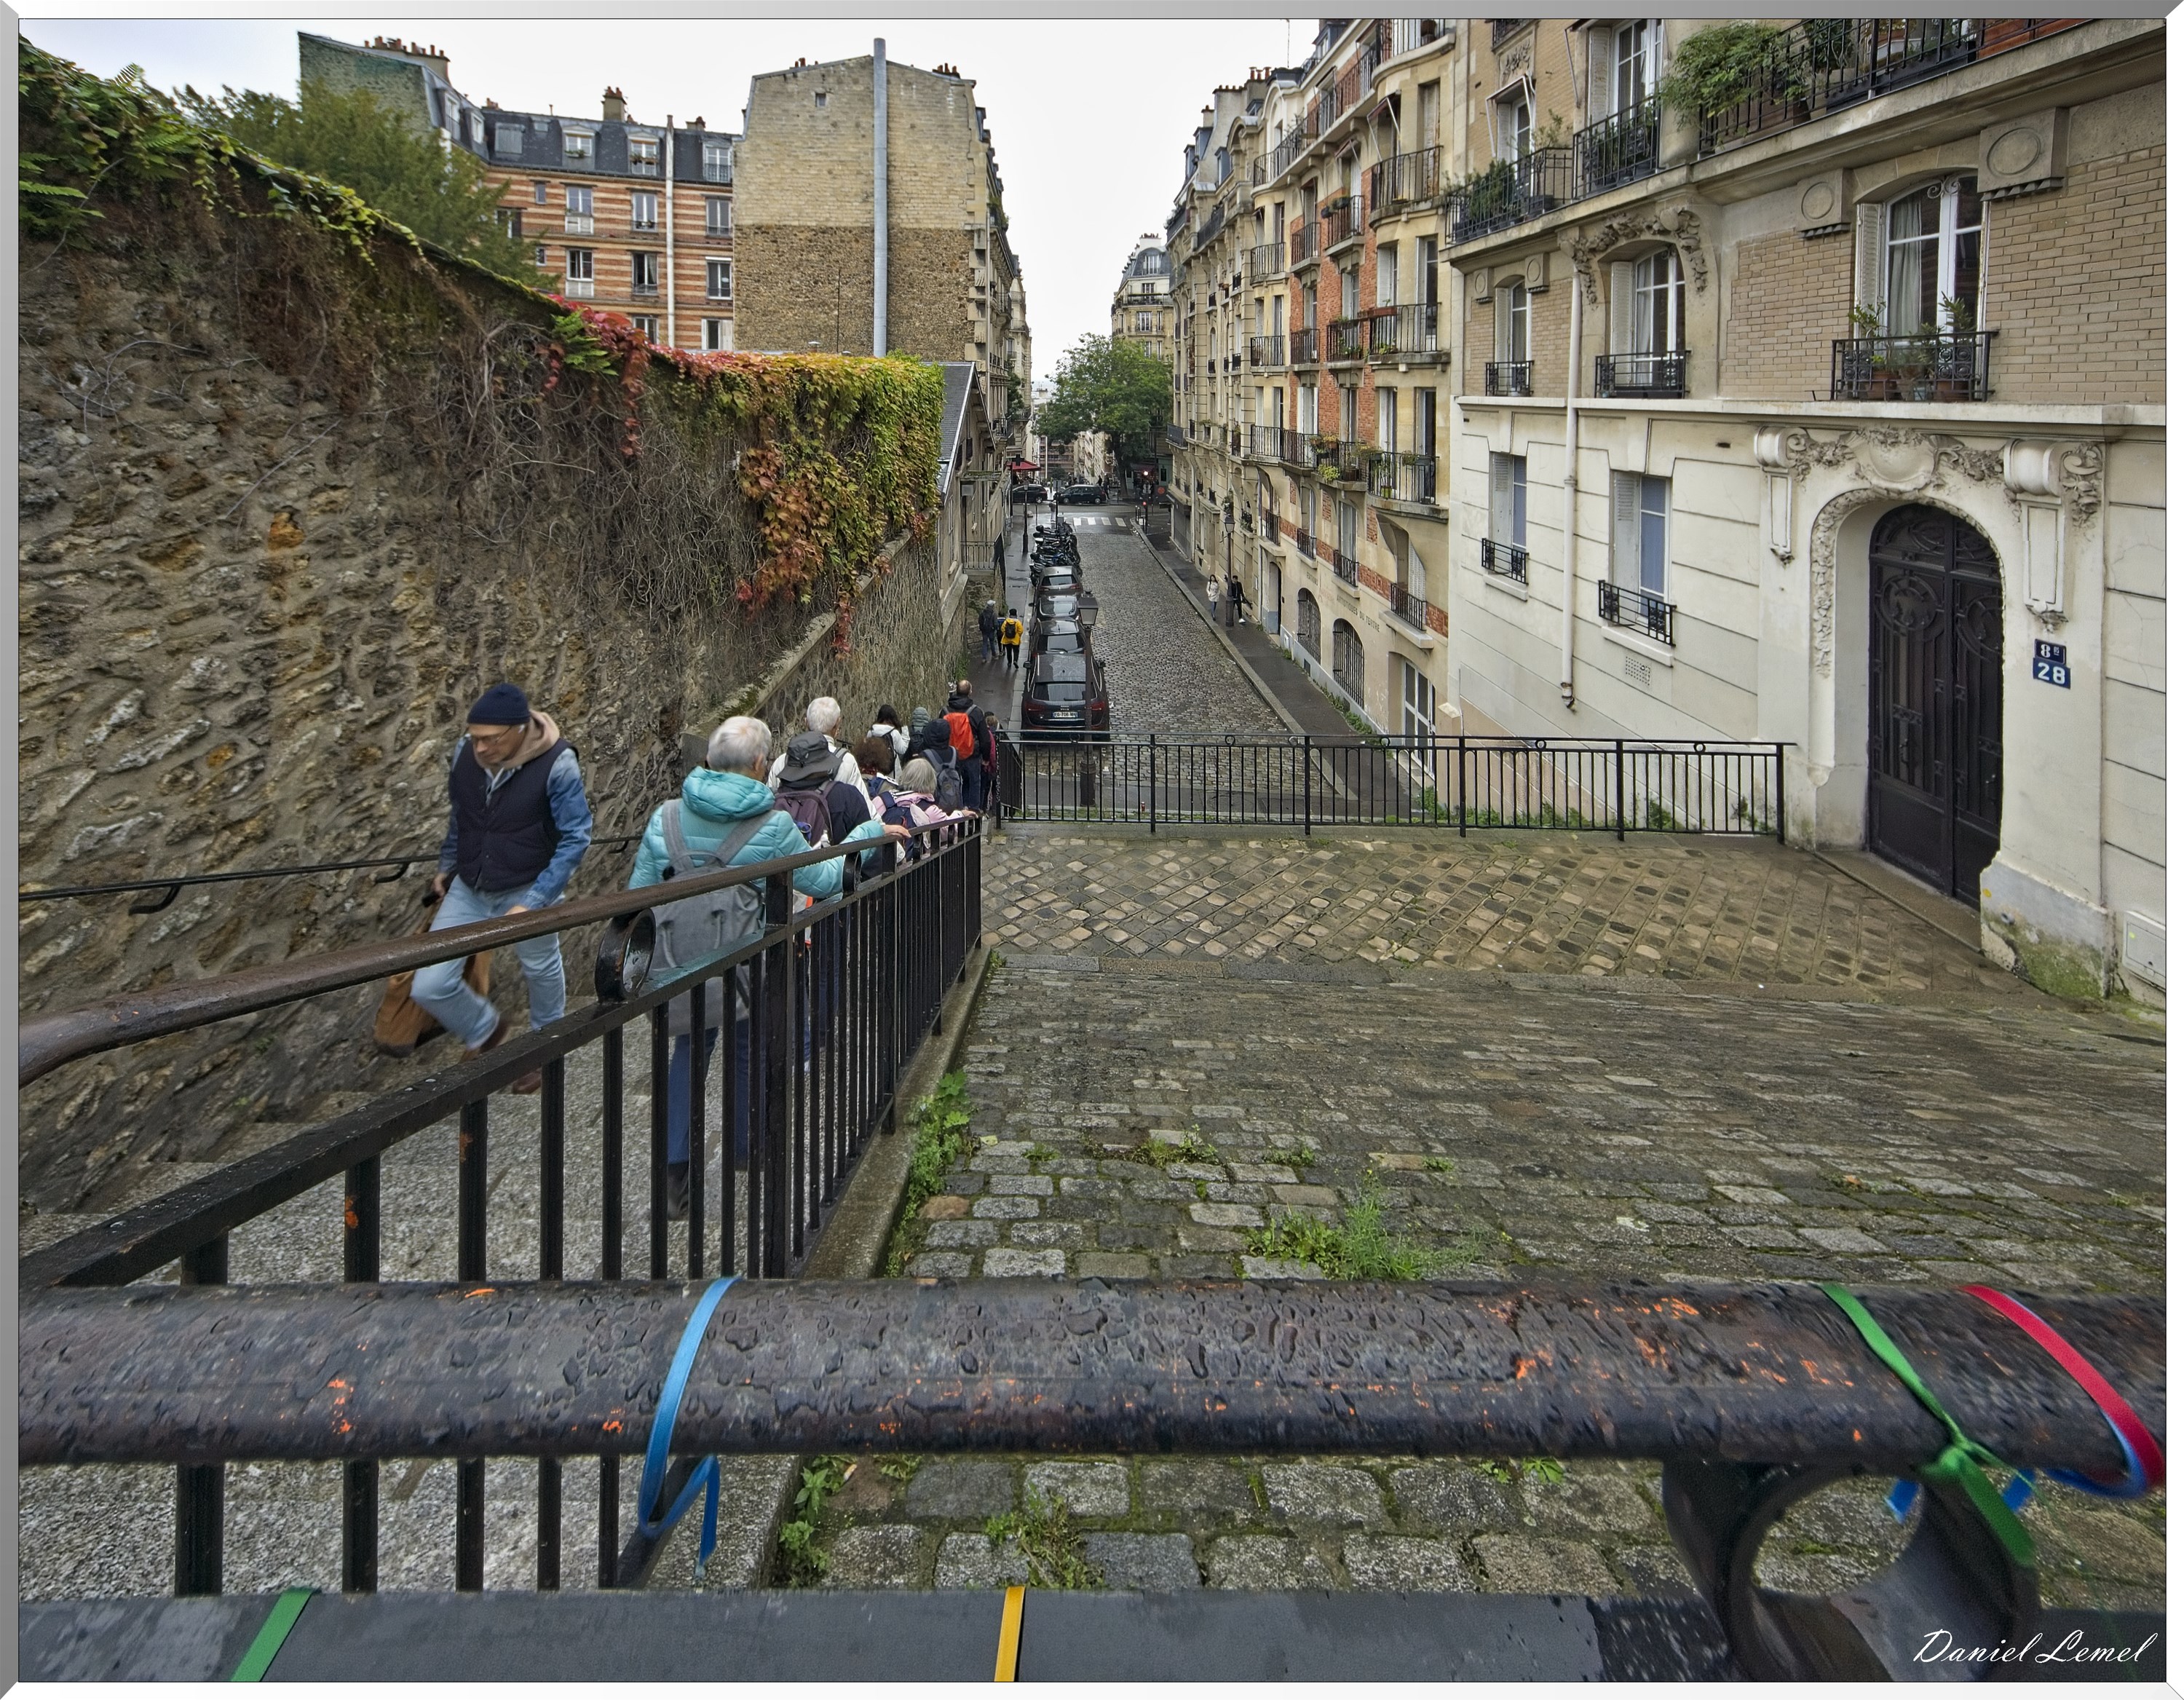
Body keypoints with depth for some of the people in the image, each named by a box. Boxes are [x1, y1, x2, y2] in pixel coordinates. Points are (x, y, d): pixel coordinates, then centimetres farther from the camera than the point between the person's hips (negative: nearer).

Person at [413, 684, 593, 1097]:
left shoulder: (557, 765, -25)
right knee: (428, 987, -2)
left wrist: (534, 903, -25)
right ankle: (485, 1030, 29)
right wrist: (446, 864, 18)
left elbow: (575, 838, -19)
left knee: (542, 974, 19)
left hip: (526, 891, -4)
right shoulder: (466, 751, -12)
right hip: (467, 889, 4)